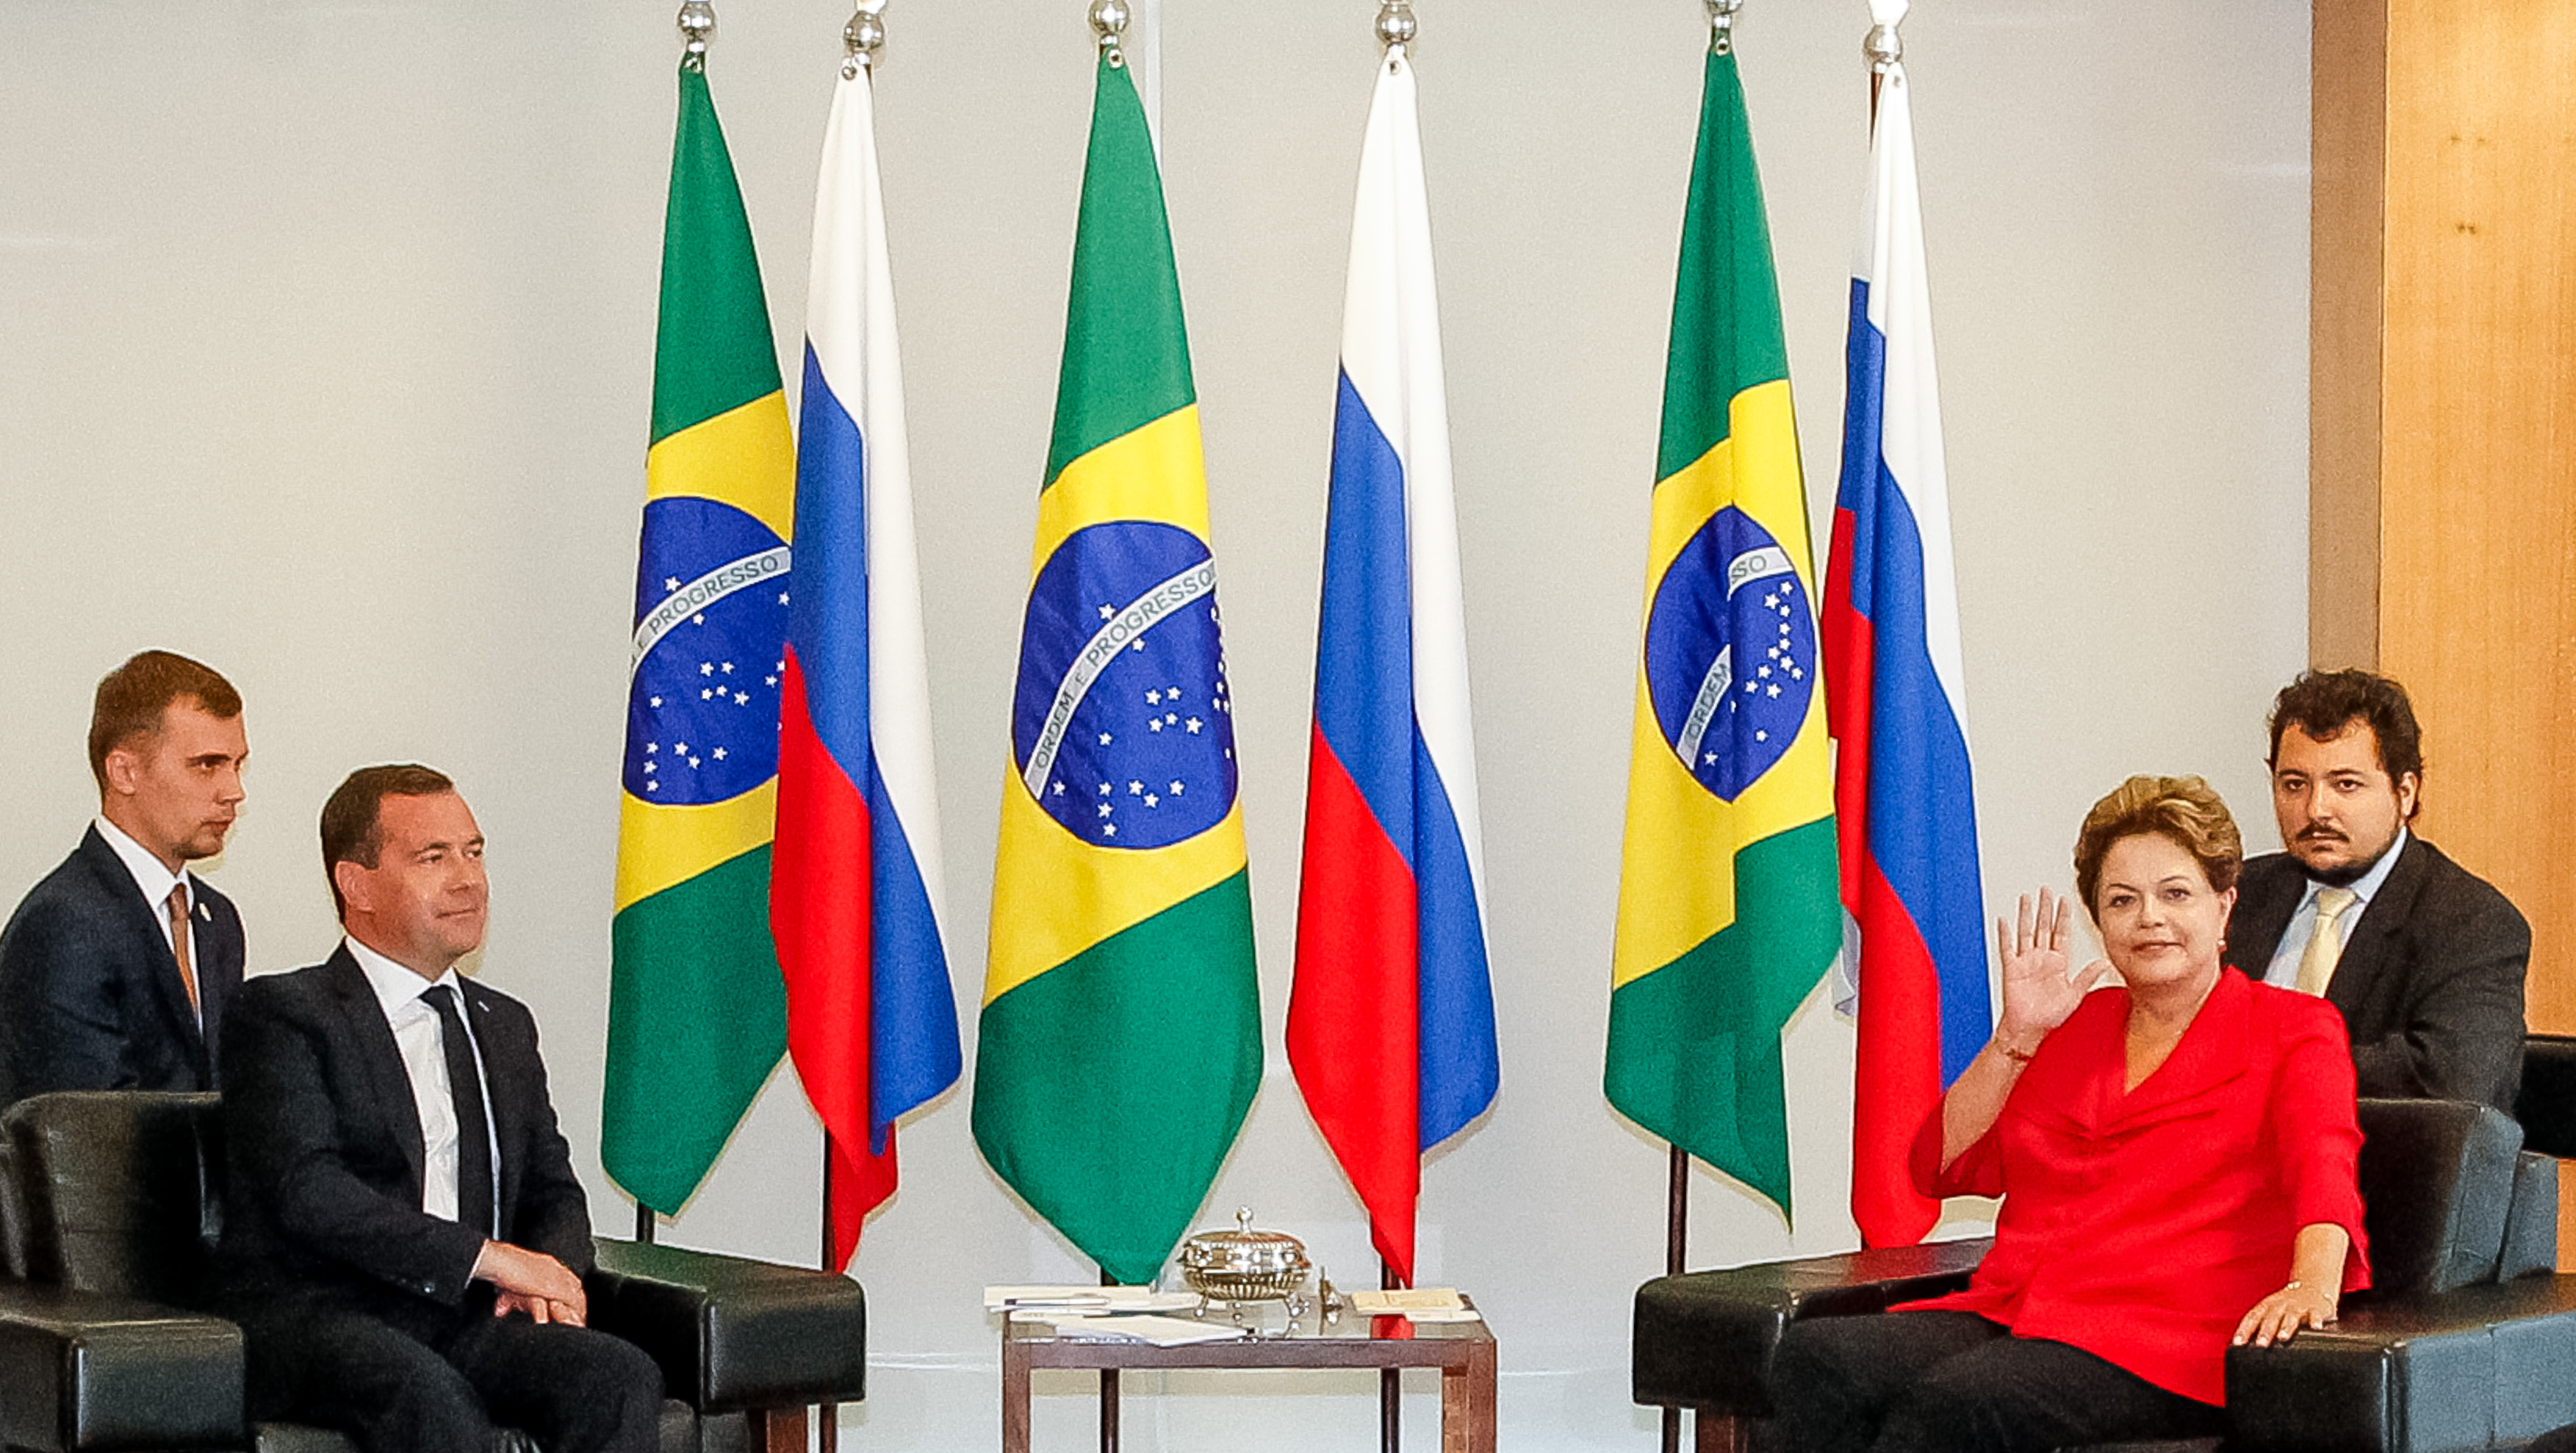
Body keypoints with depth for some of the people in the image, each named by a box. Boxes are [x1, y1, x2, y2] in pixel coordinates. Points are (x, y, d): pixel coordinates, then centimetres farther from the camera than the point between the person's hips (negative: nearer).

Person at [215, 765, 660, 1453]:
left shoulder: (504, 1026, 25)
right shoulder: (281, 1014, 3)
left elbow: (554, 1191, 24)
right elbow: (305, 1189, -11)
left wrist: (550, 1271, -1)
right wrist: (487, 1257, -14)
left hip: (468, 1318, 6)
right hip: (316, 1316, -5)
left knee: (621, 1378, -26)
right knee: (431, 1395, -39)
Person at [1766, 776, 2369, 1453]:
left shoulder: (2292, 1029, 11)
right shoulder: (2070, 1024, 26)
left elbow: (2323, 1165, -10)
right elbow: (1942, 1167, 19)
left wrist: (2312, 1284, -31)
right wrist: (2017, 1035, 8)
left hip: (2159, 1350, -5)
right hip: (2004, 1317, 5)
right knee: (1813, 1356, -27)